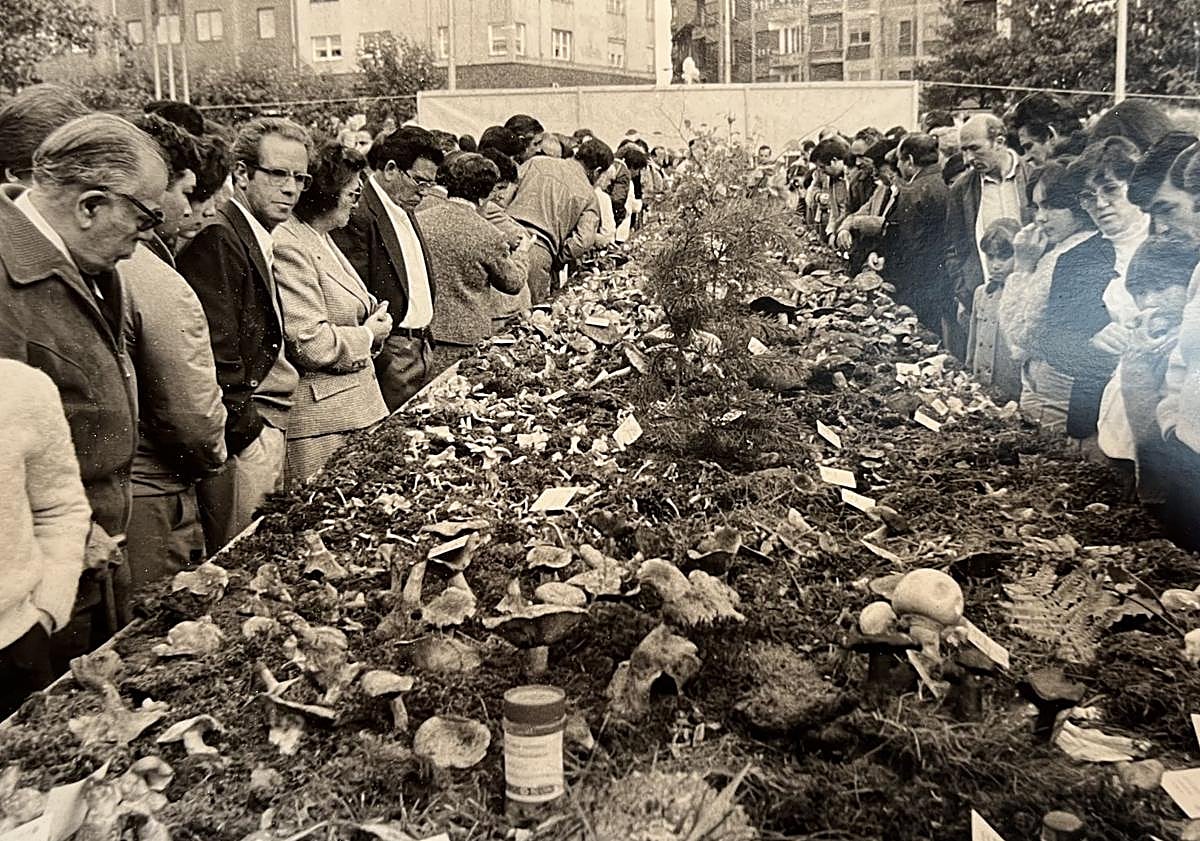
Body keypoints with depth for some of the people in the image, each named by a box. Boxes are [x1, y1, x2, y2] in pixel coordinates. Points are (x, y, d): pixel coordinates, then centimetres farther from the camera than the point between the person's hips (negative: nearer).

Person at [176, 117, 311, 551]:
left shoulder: (258, 239, 16)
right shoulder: (217, 239, -13)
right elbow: (217, 355, -19)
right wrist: (252, 436, -15)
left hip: (266, 424, 9)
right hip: (243, 434, -9)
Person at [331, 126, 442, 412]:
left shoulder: (406, 211, 17)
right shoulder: (358, 214, -15)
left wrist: (424, 337, 16)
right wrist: (376, 353, -19)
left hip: (419, 348, 9)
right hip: (389, 353, -9)